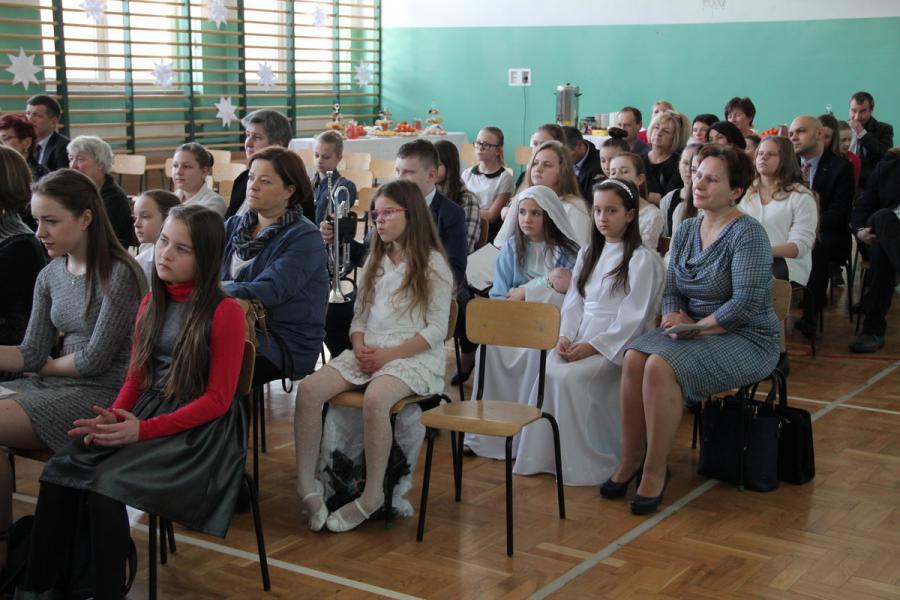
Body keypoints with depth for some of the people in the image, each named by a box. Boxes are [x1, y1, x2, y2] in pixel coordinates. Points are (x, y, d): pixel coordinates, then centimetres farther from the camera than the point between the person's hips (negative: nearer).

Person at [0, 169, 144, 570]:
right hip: (53, 386, 7)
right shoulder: (50, 276, 10)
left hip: (103, 394, -7)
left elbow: (95, 360, -12)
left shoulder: (119, 275, -12)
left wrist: (47, 365, 3)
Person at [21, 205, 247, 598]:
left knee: (106, 482, -27)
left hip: (198, 428, -7)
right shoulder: (150, 304, 11)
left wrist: (144, 430, -20)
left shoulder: (225, 312, -11)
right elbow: (136, 377, 13)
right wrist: (113, 416, -9)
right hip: (146, 411, 7)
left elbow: (218, 399, -13)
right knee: (61, 468, -15)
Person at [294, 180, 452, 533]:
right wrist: (360, 348, -4)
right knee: (309, 389, -20)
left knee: (375, 399, -37)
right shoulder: (375, 261, 20)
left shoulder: (432, 264, 0)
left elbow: (436, 330, -7)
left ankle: (372, 496, -23)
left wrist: (388, 355, -15)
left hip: (413, 355, -6)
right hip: (368, 351, 6)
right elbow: (359, 315, 18)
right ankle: (306, 484, -17)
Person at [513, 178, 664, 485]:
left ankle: (581, 463, -16)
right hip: (581, 340, 6)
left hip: (618, 345, -6)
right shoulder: (587, 254, 17)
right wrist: (565, 337, -5)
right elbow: (574, 302, 13)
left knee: (569, 377, -29)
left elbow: (632, 319, -11)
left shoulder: (643, 259, -5)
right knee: (545, 370, -22)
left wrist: (593, 346, -18)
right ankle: (544, 454, -15)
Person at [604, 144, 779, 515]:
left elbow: (746, 303, -20)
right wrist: (675, 316, -6)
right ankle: (631, 460, -13)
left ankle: (655, 470, -18)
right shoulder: (686, 230, 11)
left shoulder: (747, 234, -12)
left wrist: (697, 327, -16)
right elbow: (671, 289, 15)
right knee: (635, 357, -22)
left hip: (745, 339, -7)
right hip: (695, 332, 7)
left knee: (662, 366, -30)